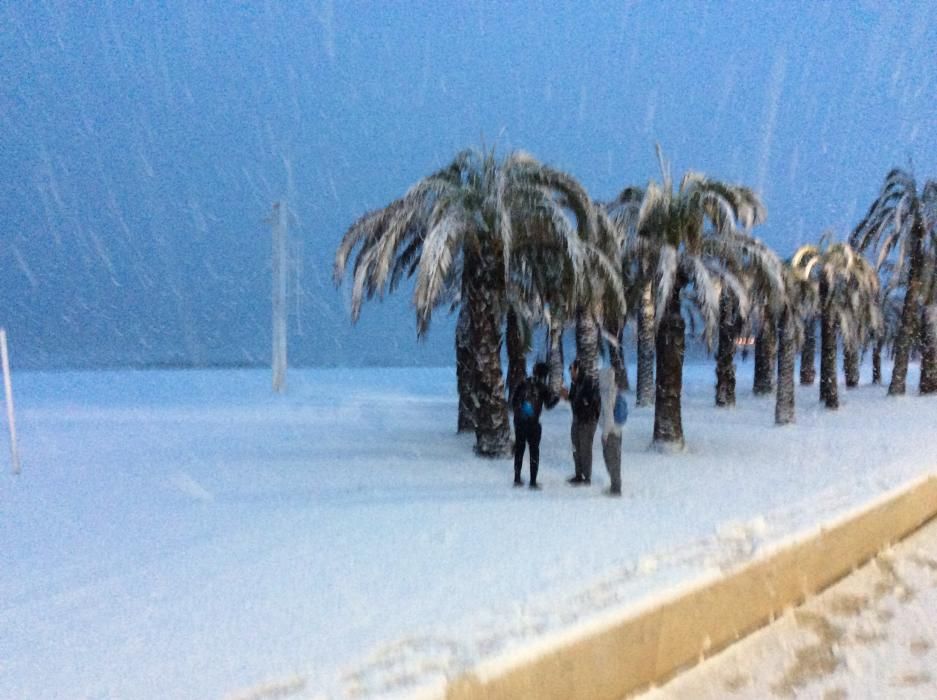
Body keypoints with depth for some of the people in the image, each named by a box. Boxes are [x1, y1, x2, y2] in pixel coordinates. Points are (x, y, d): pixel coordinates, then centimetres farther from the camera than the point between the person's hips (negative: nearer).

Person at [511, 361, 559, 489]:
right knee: (534, 450, 7)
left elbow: (513, 399, 7)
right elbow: (549, 404, -2)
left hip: (519, 420, 4)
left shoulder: (524, 383, 4)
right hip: (532, 422, -4)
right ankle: (533, 482, 4)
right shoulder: (543, 387, -7)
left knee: (519, 448, 16)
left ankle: (517, 479, 21)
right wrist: (556, 397, 14)